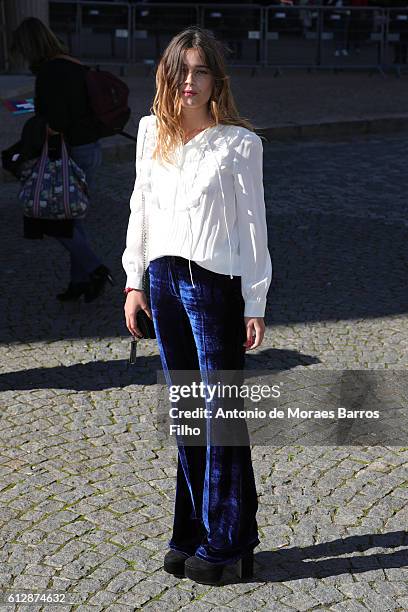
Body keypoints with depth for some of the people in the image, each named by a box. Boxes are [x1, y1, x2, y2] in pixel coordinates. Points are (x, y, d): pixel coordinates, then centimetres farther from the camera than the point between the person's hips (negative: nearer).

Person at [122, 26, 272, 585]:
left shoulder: (239, 143, -5)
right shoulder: (152, 132, 9)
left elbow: (253, 225, -5)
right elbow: (140, 208, 14)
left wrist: (256, 304, -7)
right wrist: (135, 280, 10)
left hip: (216, 285, -5)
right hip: (165, 282, 5)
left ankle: (225, 542, 14)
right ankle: (193, 533, 23)